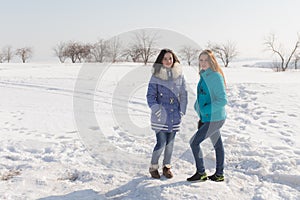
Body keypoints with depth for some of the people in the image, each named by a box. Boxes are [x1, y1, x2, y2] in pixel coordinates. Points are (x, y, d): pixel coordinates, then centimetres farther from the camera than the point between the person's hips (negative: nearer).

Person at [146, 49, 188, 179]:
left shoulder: (179, 75, 5)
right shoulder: (156, 76, -5)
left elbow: (183, 95, 12)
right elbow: (150, 95, -4)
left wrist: (182, 111, 5)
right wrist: (156, 109, -16)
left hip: (175, 116, 3)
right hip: (160, 117, -3)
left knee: (170, 142, 12)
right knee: (161, 143, -3)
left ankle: (167, 167, 29)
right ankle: (153, 167, 19)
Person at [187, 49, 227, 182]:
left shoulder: (216, 76, -18)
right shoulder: (204, 75, 8)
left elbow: (223, 100, -22)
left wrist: (205, 110, -21)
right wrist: (197, 107, 4)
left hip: (214, 119, -8)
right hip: (207, 118, 9)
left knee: (194, 142, -6)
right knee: (217, 145, 17)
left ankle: (201, 173, 8)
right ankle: (219, 175, 30)